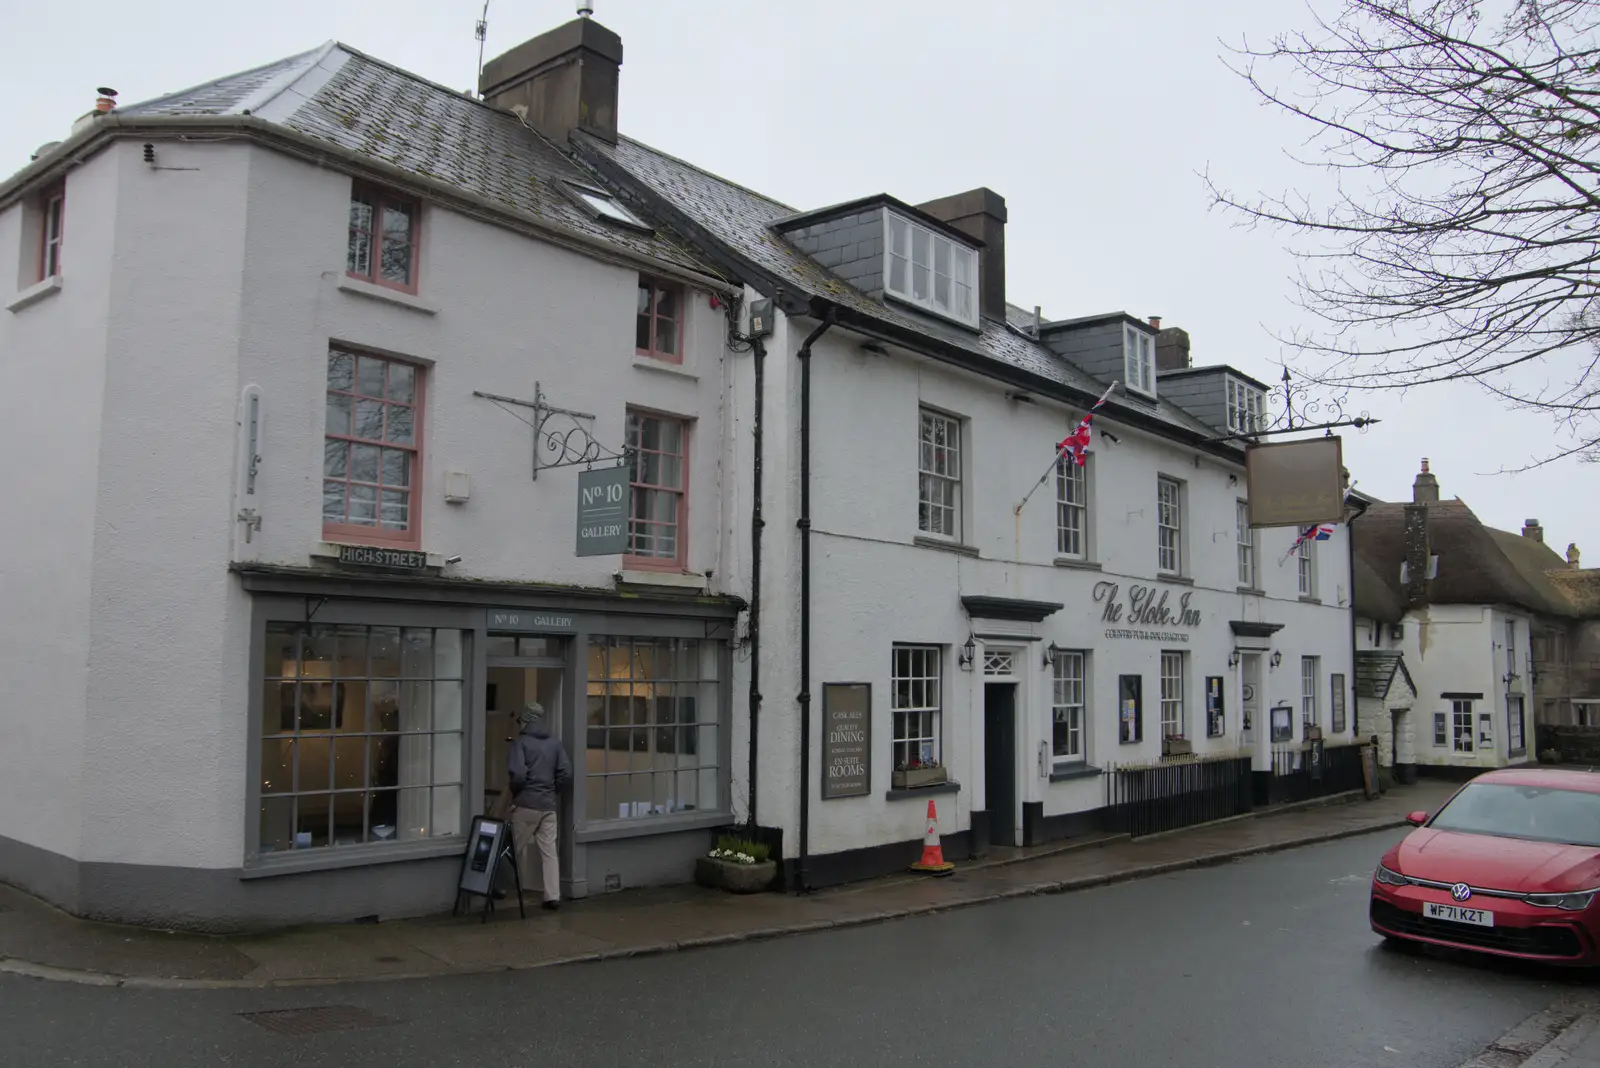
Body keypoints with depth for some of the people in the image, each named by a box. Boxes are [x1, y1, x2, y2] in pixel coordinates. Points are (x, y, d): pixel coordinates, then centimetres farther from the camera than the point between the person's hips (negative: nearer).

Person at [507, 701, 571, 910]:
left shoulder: (521, 742, -7)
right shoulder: (554, 743, 8)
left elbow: (518, 774, -17)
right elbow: (566, 773, 3)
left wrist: (514, 793, 1)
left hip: (525, 804, -4)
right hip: (548, 805, 4)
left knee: (518, 850, 12)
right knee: (549, 852, 3)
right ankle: (553, 896, -3)